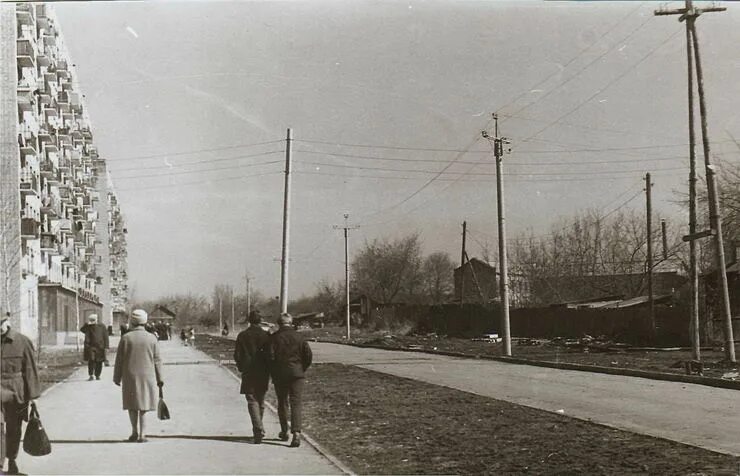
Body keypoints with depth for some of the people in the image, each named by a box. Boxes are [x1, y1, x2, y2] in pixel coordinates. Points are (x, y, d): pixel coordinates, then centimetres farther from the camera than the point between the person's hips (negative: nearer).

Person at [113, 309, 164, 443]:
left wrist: (117, 377, 6)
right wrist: (159, 378, 8)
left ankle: (135, 432, 10)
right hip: (147, 377, 1)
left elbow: (119, 360, -2)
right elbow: (156, 361, 0)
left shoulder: (126, 338, -5)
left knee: (132, 405, 14)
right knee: (143, 406, 8)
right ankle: (142, 434, 3)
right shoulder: (152, 338, -2)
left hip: (130, 377, -1)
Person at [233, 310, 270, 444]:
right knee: (260, 401, 15)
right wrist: (268, 370, 9)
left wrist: (242, 368, 14)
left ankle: (258, 431, -19)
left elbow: (237, 355, -1)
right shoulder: (266, 335, -2)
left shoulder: (242, 336, -2)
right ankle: (258, 429, 27)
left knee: (252, 402, -3)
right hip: (263, 373, 2)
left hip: (248, 373, -2)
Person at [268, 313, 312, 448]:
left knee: (282, 403, 15)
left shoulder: (274, 337, -5)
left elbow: (271, 356, -11)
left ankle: (284, 432, 26)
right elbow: (308, 356, -1)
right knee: (296, 403, -2)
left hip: (279, 375, 0)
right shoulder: (299, 337, 0)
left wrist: (273, 372, 2)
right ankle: (296, 433, -17)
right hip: (296, 373, 0)